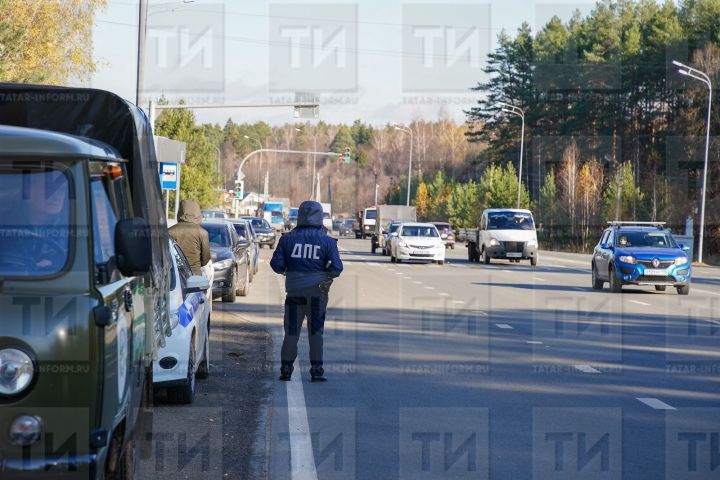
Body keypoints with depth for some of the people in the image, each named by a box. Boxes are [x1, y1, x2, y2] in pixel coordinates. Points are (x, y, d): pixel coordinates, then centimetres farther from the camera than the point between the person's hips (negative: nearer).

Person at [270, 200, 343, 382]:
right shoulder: (327, 241, -5)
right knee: (316, 332, 7)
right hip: (318, 290, -1)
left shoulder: (288, 239, -3)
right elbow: (337, 268, -9)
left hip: (294, 291, 1)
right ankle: (317, 370, 6)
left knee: (291, 331, 9)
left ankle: (286, 369, 8)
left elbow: (276, 264, -4)